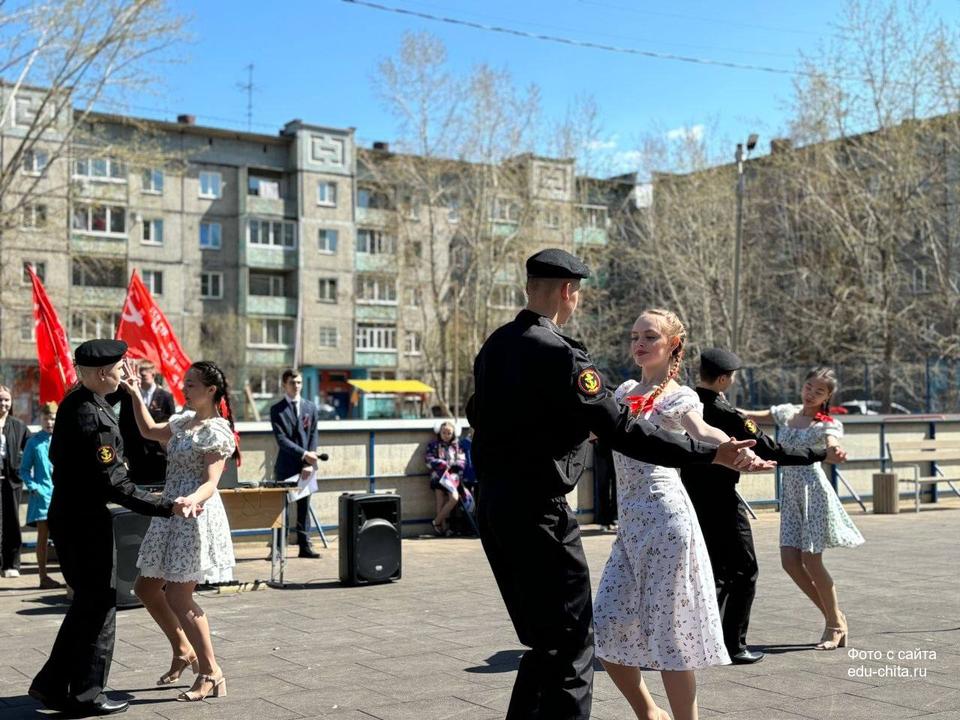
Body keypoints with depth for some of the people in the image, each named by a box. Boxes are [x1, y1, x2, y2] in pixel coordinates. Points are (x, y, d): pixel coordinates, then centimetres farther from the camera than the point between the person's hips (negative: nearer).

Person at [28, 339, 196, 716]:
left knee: (87, 600, 18)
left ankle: (51, 684, 23)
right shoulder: (95, 418, -24)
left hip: (65, 513, 9)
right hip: (85, 520, -9)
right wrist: (167, 506, -25)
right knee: (99, 603, 3)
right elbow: (114, 484, -26)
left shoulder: (73, 402, 5)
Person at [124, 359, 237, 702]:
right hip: (172, 513, 9)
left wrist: (189, 501, -41)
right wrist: (135, 395, 21)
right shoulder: (184, 422, 12)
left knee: (178, 597, -9)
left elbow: (210, 483, -21)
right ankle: (183, 651, 29)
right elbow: (149, 430, 29)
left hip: (196, 515, -9)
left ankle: (211, 673, 2)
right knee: (146, 588, 13)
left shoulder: (217, 431, -13)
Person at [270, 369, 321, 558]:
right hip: (285, 466, -3)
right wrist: (304, 454, -17)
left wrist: (309, 462, -5)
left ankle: (304, 546, 9)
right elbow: (281, 439, -9)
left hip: (305, 465, 3)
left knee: (304, 507, 6)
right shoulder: (277, 410, 0)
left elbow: (313, 436, 7)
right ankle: (278, 548, 2)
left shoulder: (310, 407, 11)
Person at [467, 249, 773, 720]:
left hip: (491, 503, 9)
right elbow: (623, 431, -20)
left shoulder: (494, 346, 9)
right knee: (571, 643, 0)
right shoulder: (559, 354, -17)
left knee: (543, 640, 20)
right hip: (538, 510, -9)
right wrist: (712, 455, -18)